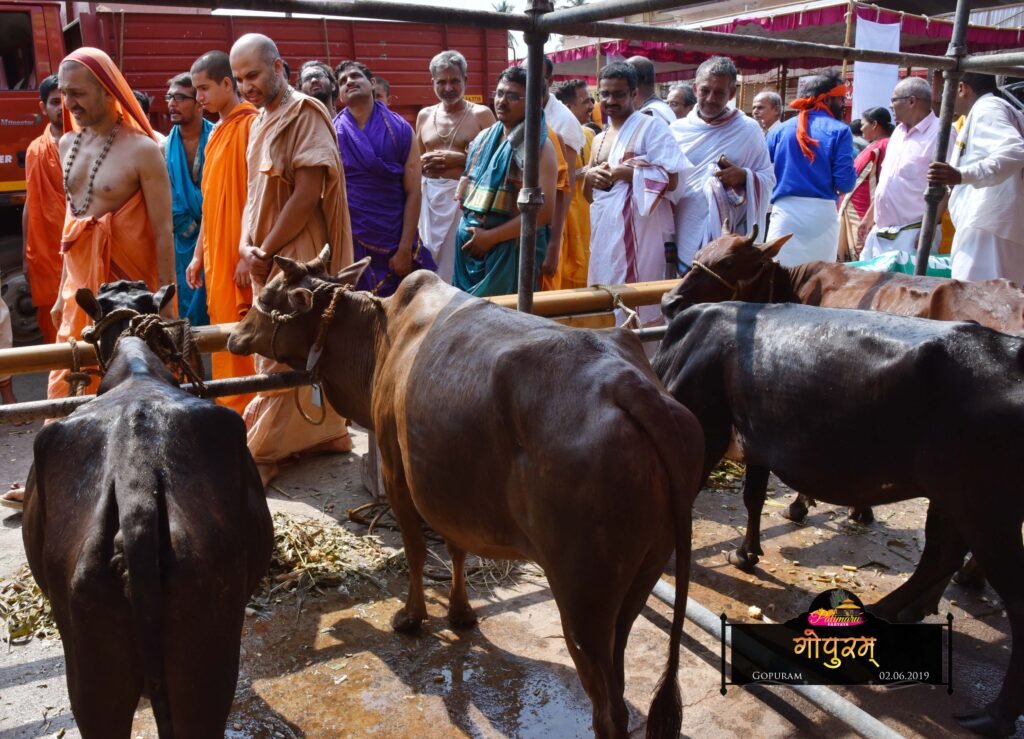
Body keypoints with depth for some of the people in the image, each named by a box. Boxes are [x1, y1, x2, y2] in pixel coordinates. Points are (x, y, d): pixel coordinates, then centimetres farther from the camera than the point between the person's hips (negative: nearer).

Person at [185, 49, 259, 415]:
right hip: (216, 256, 8)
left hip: (240, 257, -8)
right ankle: (231, 411, 18)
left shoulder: (250, 125, -8)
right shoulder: (216, 132, 17)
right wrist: (199, 254, 16)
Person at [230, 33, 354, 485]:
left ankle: (260, 452, 4)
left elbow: (307, 194, -17)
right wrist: (246, 247, -1)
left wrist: (266, 251, -13)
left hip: (296, 259, -8)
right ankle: (326, 432, 24)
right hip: (268, 261, 8)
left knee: (280, 358, -4)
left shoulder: (304, 114, -10)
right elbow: (255, 192, 16)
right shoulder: (260, 122, 15)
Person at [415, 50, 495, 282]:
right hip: (431, 197, 5)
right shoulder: (424, 116, 12)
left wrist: (459, 159, -16)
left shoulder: (481, 114, -2)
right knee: (432, 261, 10)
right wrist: (424, 162, 1)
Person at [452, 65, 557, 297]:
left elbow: (544, 210, -18)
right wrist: (469, 229, 4)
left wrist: (490, 237, -16)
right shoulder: (484, 138, 11)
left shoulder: (539, 145, -9)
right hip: (470, 245, 6)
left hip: (512, 249, -6)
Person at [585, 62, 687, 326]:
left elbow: (671, 179, -13)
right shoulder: (599, 139, 19)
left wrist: (623, 172, -14)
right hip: (604, 232, 7)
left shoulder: (652, 126, -3)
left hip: (637, 233, -7)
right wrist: (590, 177, 1)